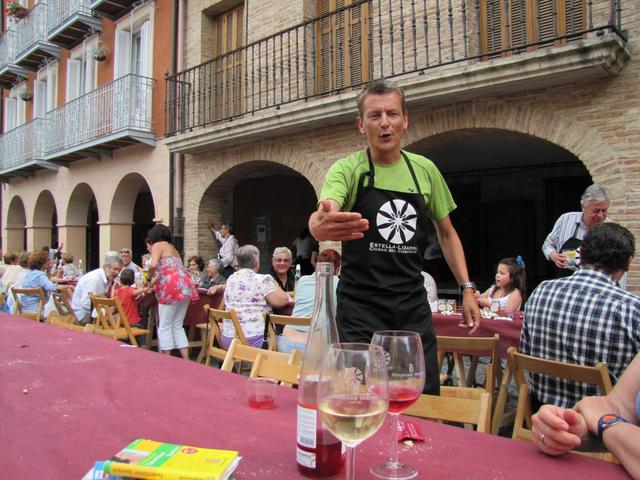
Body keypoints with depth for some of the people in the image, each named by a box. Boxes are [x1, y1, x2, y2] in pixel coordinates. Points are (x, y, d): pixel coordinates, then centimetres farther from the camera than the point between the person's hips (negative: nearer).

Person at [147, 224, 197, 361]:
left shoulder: (158, 245, 5)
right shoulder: (173, 248, 28)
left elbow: (154, 265, -13)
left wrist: (149, 276, 6)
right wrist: (150, 285, 38)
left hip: (172, 287, -7)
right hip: (185, 286, 7)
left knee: (165, 327, 3)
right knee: (178, 326, 13)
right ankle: (187, 361, 10)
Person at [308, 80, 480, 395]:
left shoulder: (425, 170, 4)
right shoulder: (347, 170, -7)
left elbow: (447, 233, 14)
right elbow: (321, 218, -27)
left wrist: (467, 288, 6)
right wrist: (321, 226, -51)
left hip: (413, 308, 3)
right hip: (360, 309, -3)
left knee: (425, 398, 9)